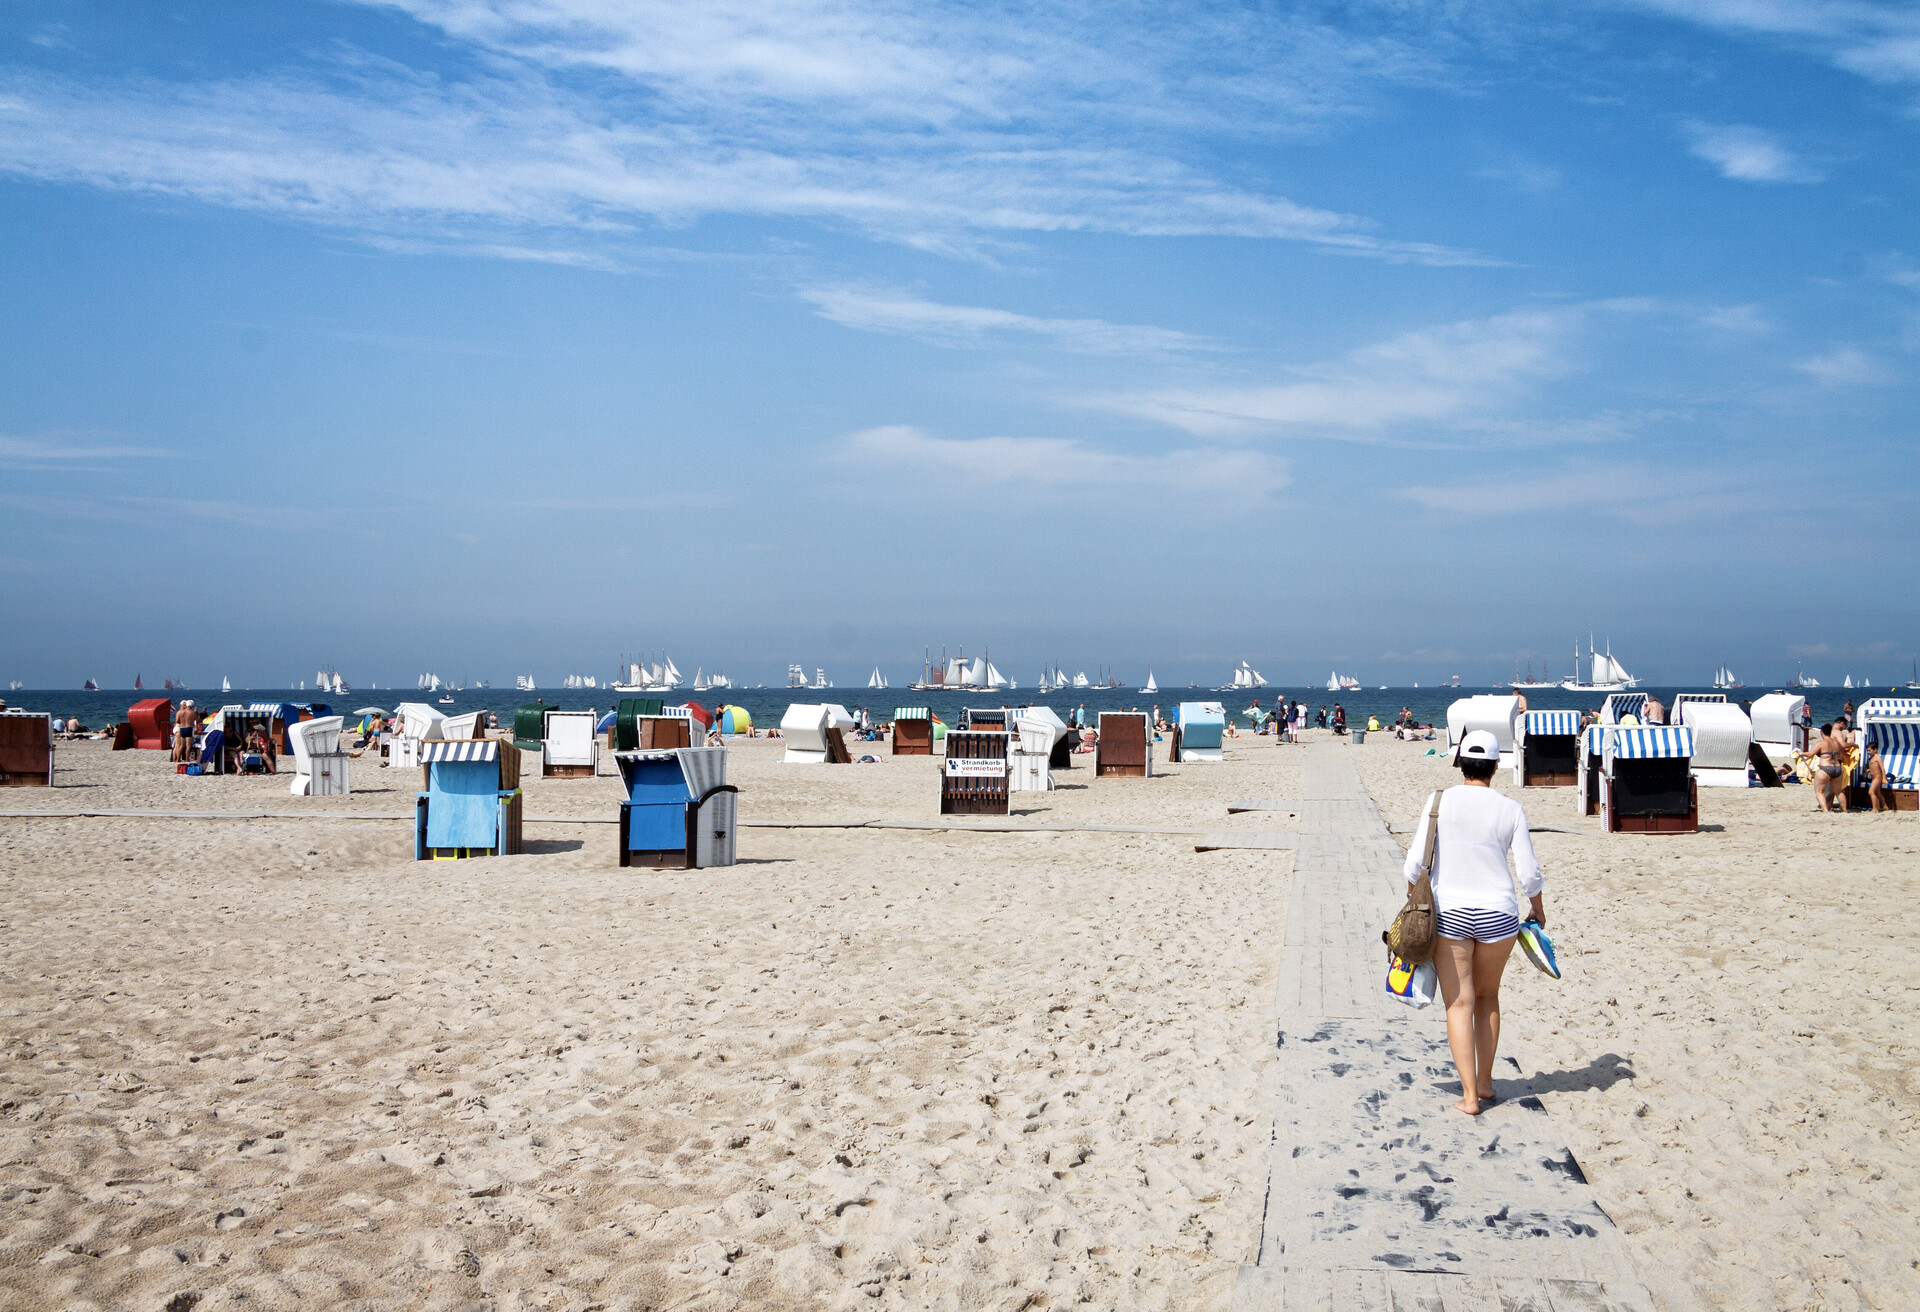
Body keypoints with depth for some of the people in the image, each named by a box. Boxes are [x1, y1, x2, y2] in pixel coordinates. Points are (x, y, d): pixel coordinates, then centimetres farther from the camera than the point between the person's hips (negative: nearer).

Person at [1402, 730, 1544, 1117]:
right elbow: (1529, 873, -3)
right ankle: (1485, 1082, 27)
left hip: (1449, 912, -1)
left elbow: (1415, 864, -7)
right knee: (1487, 996, 20)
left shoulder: (1439, 802, -6)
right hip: (1498, 914, 1)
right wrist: (1538, 908, 16)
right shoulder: (1510, 810, -5)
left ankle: (1470, 1094, 0)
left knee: (1459, 1004, 4)